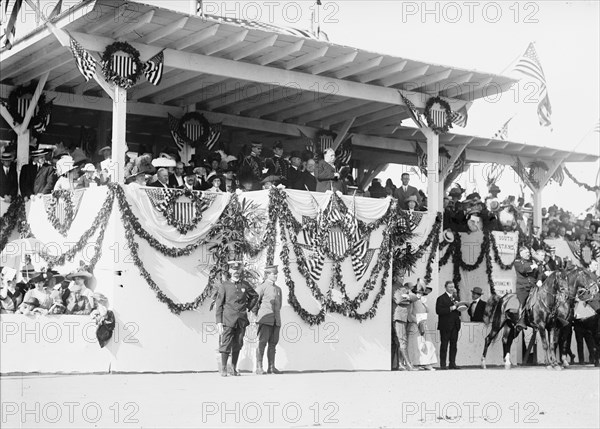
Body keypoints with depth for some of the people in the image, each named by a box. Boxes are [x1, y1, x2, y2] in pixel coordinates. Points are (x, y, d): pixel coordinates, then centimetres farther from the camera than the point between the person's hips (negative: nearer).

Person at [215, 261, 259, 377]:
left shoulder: (245, 285, 9)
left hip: (241, 319, 3)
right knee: (226, 344, -6)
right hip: (228, 319, -3)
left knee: (238, 344, 5)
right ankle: (223, 368, 5)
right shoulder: (224, 285, 0)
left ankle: (234, 368, 13)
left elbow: (254, 296, 27)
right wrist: (219, 321, -6)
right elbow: (218, 304, -1)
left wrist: (248, 307, 16)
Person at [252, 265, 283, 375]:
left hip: (276, 321, 6)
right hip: (265, 320, -6)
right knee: (262, 343, -7)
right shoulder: (262, 288, -4)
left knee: (273, 344, 5)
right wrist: (257, 314, 3)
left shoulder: (278, 289, 17)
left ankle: (271, 367, 8)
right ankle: (259, 368, -6)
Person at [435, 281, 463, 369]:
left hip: (455, 325, 6)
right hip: (445, 325, -6)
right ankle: (443, 364, 0)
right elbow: (438, 311, -15)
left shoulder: (455, 297, 18)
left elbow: (459, 308, 13)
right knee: (444, 345, -3)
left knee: (454, 345, 6)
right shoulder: (441, 298, -2)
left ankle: (452, 363, 10)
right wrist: (451, 308, -18)